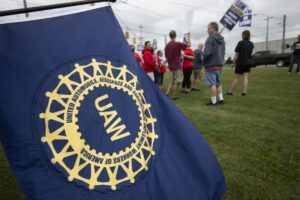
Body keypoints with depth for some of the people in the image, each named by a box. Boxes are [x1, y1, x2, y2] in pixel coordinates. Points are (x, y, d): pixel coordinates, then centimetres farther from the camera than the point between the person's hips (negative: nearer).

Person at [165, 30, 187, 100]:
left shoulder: (167, 46, 7)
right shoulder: (177, 44, -13)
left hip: (171, 66, 7)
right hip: (177, 66, -7)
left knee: (172, 81, 18)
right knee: (177, 82, 1)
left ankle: (167, 93, 10)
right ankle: (174, 96, 6)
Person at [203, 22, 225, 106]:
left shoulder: (210, 39, -15)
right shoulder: (222, 39, 13)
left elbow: (207, 52, -23)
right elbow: (223, 52, 17)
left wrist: (204, 59, -6)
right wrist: (220, 60, 19)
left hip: (211, 65, -8)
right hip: (219, 64, 8)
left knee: (212, 84, -1)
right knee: (218, 82, 17)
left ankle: (213, 101, 5)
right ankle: (221, 99, 19)